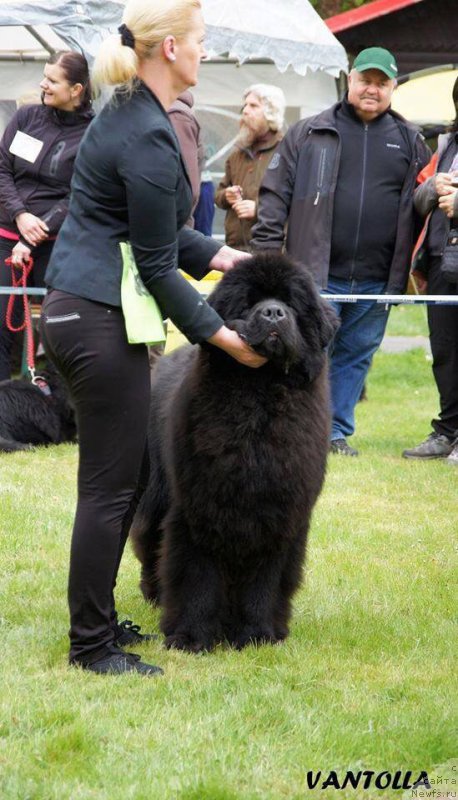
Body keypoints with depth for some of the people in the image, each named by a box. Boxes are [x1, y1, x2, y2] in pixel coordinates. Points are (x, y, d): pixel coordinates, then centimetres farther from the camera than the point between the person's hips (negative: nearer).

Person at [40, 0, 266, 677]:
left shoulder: (129, 114, 12)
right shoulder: (148, 139, -19)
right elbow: (156, 265, -15)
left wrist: (215, 254, 13)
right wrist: (222, 336, -9)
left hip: (80, 312, 10)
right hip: (99, 321, -10)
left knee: (130, 473, 18)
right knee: (110, 487, -2)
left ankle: (97, 618, 27)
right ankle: (91, 644, 6)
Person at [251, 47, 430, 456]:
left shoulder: (410, 142, 10)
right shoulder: (309, 134, 3)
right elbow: (275, 196, 1)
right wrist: (267, 256, -6)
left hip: (377, 280, 3)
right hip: (316, 275, -3)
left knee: (357, 355, 10)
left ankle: (338, 432, 20)